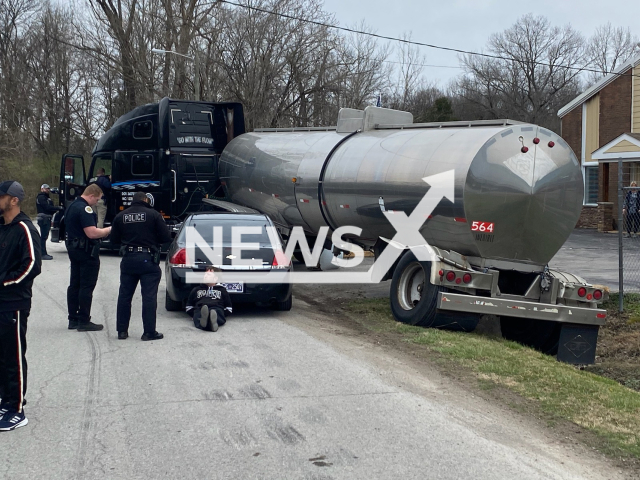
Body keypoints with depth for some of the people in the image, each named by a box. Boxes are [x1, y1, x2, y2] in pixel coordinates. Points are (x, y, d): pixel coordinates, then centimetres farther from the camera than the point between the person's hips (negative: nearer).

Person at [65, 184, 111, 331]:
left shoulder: (72, 206, 13)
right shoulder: (85, 209, -20)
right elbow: (92, 233, -26)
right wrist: (109, 230, -13)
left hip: (73, 248, 10)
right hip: (86, 251, -10)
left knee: (74, 285, 13)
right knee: (87, 286, -4)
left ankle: (73, 319, 18)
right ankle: (84, 321, -2)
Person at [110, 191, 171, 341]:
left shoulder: (120, 216, 5)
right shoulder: (153, 215, -6)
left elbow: (114, 240, 10)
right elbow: (166, 237, -8)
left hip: (128, 260, 4)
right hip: (148, 259, -3)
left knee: (124, 296, 12)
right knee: (149, 297, -1)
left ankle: (122, 330, 15)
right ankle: (149, 332, -2)